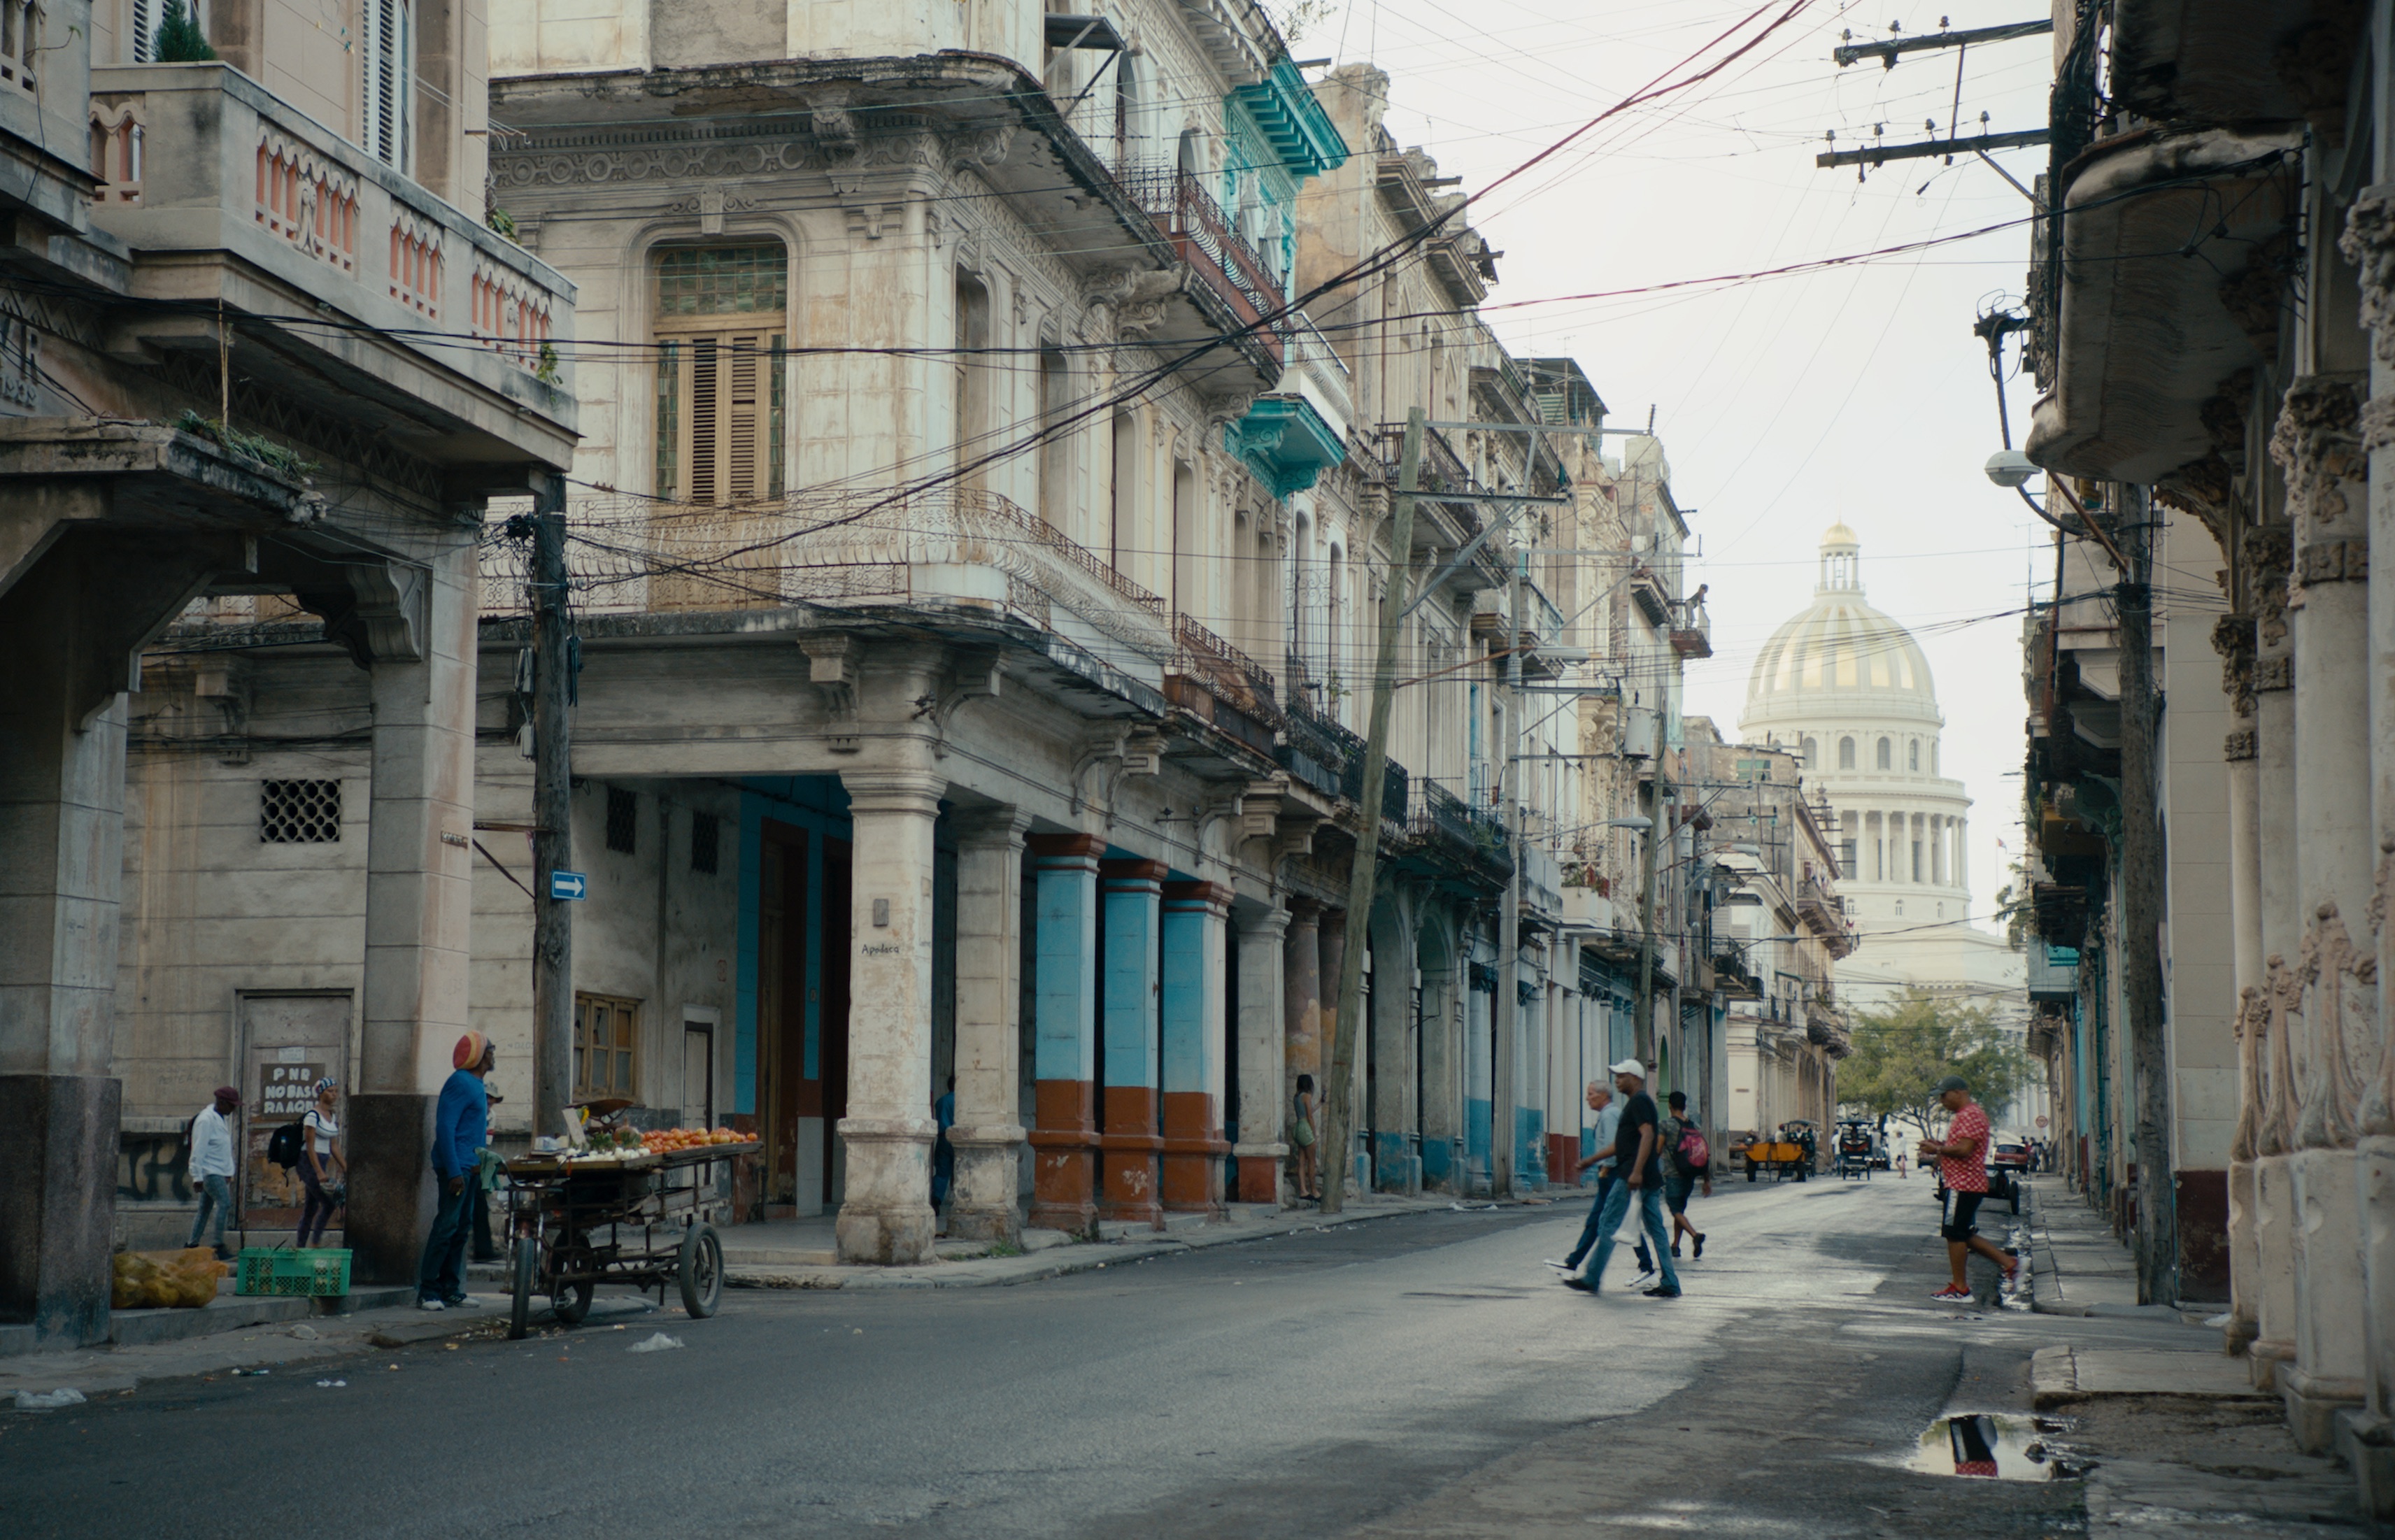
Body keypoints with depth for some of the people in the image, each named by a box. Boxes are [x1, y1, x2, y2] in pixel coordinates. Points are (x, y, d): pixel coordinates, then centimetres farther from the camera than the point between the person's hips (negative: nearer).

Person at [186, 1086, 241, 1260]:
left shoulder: (223, 1118, 15)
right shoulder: (206, 1120, -15)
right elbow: (198, 1150, -16)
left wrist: (229, 1173, 22)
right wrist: (197, 1176, -17)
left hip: (220, 1171, 10)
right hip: (209, 1172, -10)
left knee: (205, 1209, 11)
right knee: (224, 1203, -18)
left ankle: (192, 1244, 17)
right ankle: (219, 1245, -18)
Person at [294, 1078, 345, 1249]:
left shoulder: (333, 1116, 12)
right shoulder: (313, 1115, -13)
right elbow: (310, 1146, -16)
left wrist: (345, 1167, 12)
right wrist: (319, 1172, -20)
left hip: (322, 1163, 8)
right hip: (310, 1163, -8)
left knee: (312, 1206, 9)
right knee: (329, 1202, -14)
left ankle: (300, 1244, 13)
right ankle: (316, 1239, -3)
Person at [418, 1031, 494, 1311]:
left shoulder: (476, 1085, 17)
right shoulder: (460, 1083, -13)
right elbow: (445, 1127, -20)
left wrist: (480, 1162, 14)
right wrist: (454, 1171, -24)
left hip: (468, 1166, 10)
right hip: (456, 1166, -10)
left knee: (462, 1227, 10)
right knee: (447, 1226, -11)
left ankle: (450, 1291, 14)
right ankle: (427, 1292, -9)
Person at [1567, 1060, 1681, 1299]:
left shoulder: (1638, 1102, -10)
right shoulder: (1643, 1101, 21)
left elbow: (1648, 1135, -22)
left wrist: (1636, 1172, -29)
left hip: (1633, 1177, -10)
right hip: (1650, 1178, 10)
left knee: (1608, 1226, -3)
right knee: (1656, 1230, 6)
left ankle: (1592, 1279, 1)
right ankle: (1670, 1284, 4)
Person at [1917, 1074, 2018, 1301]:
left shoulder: (1970, 1116, -16)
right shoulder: (1965, 1115, 19)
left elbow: (1964, 1150, -25)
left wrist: (1937, 1149, -13)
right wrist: (1941, 1146, 11)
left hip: (1964, 1185, -11)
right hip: (1961, 1183, 11)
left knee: (1955, 1234, -5)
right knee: (1964, 1235, 14)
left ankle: (1959, 1288, 1)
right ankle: (2008, 1264, 16)